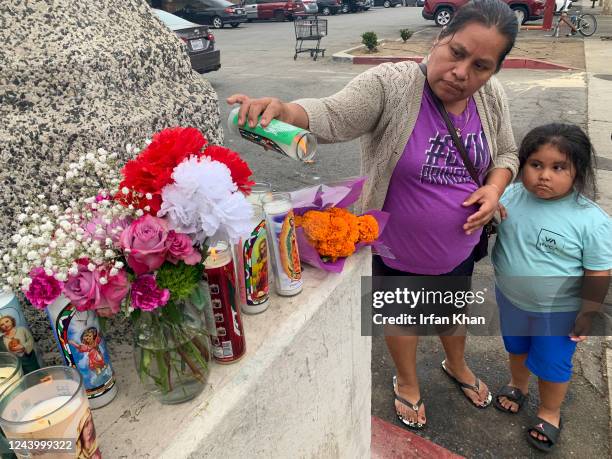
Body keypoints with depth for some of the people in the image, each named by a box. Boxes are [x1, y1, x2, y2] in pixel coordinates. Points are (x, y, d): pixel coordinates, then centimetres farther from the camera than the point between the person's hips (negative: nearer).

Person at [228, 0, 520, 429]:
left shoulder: (492, 97, -8)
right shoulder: (390, 85, -26)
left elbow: (506, 154, 5)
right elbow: (329, 117, -34)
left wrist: (495, 188, -15)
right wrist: (281, 110, -55)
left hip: (460, 246, 5)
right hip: (398, 249, -4)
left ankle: (457, 365, 64)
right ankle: (407, 382, 54)